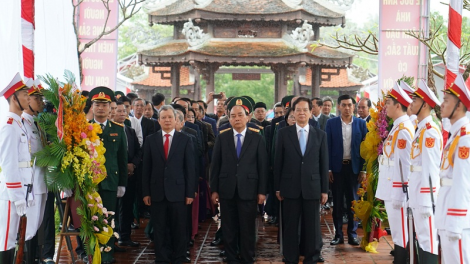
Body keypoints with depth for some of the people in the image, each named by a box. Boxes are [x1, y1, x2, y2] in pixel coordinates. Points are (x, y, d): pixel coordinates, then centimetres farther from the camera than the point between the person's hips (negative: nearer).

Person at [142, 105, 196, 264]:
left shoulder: (185, 140, 2)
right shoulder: (151, 140, 6)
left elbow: (189, 168, 1)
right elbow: (146, 168, 5)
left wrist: (190, 192, -4)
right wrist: (146, 192, 0)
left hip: (178, 191, -1)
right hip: (157, 192, 1)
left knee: (179, 229, 6)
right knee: (159, 229, 7)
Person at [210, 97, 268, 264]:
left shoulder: (257, 138, 2)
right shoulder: (222, 138, 5)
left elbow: (262, 166, 1)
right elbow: (215, 165, 5)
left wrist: (262, 191, -3)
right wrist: (214, 189, 1)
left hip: (248, 189, -1)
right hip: (227, 190, 1)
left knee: (248, 228, 4)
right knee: (229, 228, 8)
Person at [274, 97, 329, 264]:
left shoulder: (320, 135, 5)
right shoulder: (284, 133, 2)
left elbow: (324, 164, 4)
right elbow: (278, 162, 3)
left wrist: (324, 190, 2)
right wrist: (277, 188, 0)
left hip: (312, 187, 1)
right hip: (290, 187, 0)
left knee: (312, 226, 6)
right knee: (290, 226, 6)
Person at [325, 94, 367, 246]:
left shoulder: (361, 123, 1)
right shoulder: (331, 123, 1)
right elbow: (328, 147, 0)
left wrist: (363, 170, -4)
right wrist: (328, 169, -5)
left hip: (354, 167, 0)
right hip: (337, 167, 0)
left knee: (353, 202, 5)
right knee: (337, 202, 6)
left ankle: (352, 234, 14)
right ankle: (338, 235, 13)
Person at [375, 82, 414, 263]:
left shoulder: (403, 129, -17)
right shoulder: (397, 127, 12)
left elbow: (404, 163, -20)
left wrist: (399, 194, -19)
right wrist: (390, 193, 18)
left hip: (398, 190, -10)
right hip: (392, 189, 10)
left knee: (401, 234, -2)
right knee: (397, 233, 15)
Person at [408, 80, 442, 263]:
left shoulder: (430, 131, -15)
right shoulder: (419, 130, 14)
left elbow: (430, 169, -19)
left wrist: (426, 202, -21)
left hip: (425, 196, -10)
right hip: (417, 195, 10)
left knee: (428, 240, -4)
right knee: (421, 239, 14)